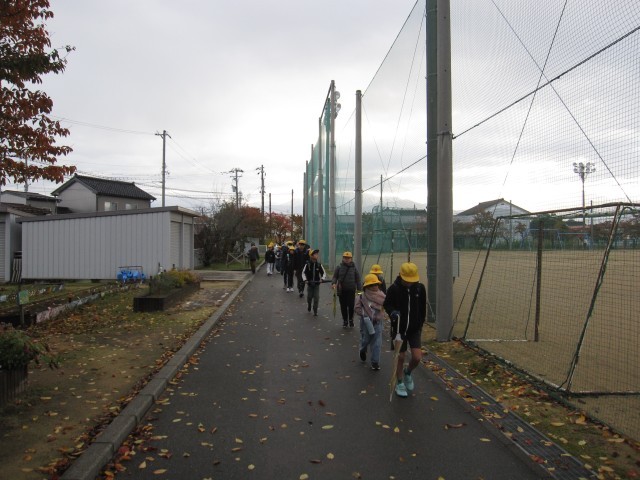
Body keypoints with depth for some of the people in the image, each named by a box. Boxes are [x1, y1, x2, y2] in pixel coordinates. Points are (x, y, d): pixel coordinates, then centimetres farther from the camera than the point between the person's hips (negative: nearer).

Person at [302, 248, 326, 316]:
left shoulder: (319, 265, -4)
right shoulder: (307, 264, -8)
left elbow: (324, 273, 2)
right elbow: (303, 273, -2)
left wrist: (322, 279, -14)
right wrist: (305, 279, -15)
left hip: (317, 284, 0)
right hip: (309, 283, 0)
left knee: (316, 298, -4)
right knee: (309, 297, 10)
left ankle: (315, 311, 6)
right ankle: (309, 306, 41)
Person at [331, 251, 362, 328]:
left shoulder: (354, 268, 3)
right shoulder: (339, 267, 2)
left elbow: (358, 279, 5)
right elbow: (334, 276, 3)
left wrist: (359, 289, 1)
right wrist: (333, 283, -17)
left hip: (351, 290, -1)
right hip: (341, 290, 1)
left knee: (351, 305, -5)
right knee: (343, 306, 7)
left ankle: (351, 319, 20)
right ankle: (345, 321, 23)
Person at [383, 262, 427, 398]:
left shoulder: (420, 288, -7)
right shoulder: (393, 288, -15)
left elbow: (422, 308, 7)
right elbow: (387, 304, -2)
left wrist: (420, 324, 11)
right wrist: (392, 312, -23)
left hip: (414, 329, 2)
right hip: (399, 328, -2)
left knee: (417, 357, -6)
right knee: (400, 357, 7)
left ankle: (408, 373, 27)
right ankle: (400, 383, 29)